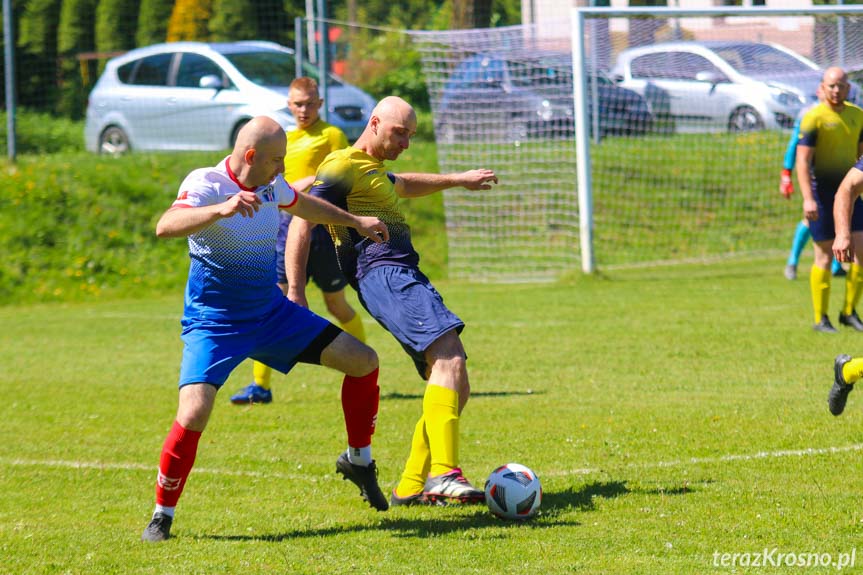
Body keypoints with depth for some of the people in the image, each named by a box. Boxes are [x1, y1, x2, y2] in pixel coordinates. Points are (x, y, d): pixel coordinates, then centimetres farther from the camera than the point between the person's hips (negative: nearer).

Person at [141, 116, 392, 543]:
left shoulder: (271, 186, 1)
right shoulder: (205, 184, -20)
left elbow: (303, 205, 25)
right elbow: (165, 227, -40)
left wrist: (355, 221, 36)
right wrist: (221, 209, -54)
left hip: (272, 313, 7)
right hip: (214, 325, -7)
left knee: (363, 361, 3)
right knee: (193, 415, -26)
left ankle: (358, 461, 25)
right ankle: (162, 516, -5)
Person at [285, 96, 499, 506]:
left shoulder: (375, 171, 30)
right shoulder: (343, 167, 0)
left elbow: (404, 185, 54)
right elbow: (302, 222, -9)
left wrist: (459, 179, 63)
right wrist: (295, 291, -16)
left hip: (407, 278, 10)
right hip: (382, 273, -10)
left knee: (454, 388, 4)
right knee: (450, 357, -28)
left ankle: (410, 488, 9)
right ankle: (443, 474, -40)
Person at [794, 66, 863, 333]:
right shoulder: (814, 118, -10)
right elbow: (802, 160, -15)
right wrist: (808, 198, -24)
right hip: (822, 193, -5)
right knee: (824, 255, -1)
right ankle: (821, 319, 8)